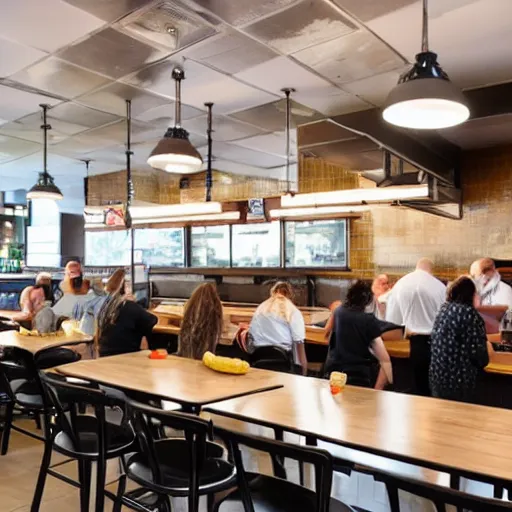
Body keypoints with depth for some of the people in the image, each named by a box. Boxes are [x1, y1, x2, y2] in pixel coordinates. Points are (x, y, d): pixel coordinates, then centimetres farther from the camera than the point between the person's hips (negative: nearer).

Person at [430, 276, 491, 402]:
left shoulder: (443, 309, 7)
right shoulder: (470, 313, -14)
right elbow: (477, 351, -17)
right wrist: (483, 361, 6)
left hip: (437, 375, 7)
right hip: (459, 380, -7)